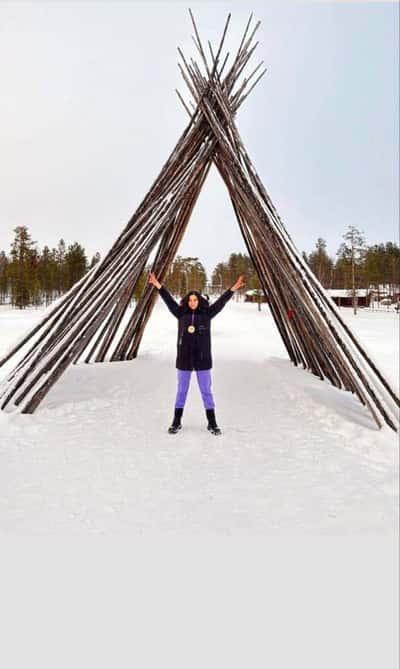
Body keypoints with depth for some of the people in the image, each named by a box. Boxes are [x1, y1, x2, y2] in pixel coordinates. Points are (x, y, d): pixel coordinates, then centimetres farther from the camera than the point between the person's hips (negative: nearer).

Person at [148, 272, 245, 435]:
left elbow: (220, 302, -2)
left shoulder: (207, 314, 1)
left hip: (202, 358, 0)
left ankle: (212, 423, 15)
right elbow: (169, 300, 1)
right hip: (184, 358, 1)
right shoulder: (181, 314, 2)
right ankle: (176, 422, 20)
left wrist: (233, 288, -6)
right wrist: (158, 285, -2)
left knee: (206, 391, 5)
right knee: (181, 390, 9)